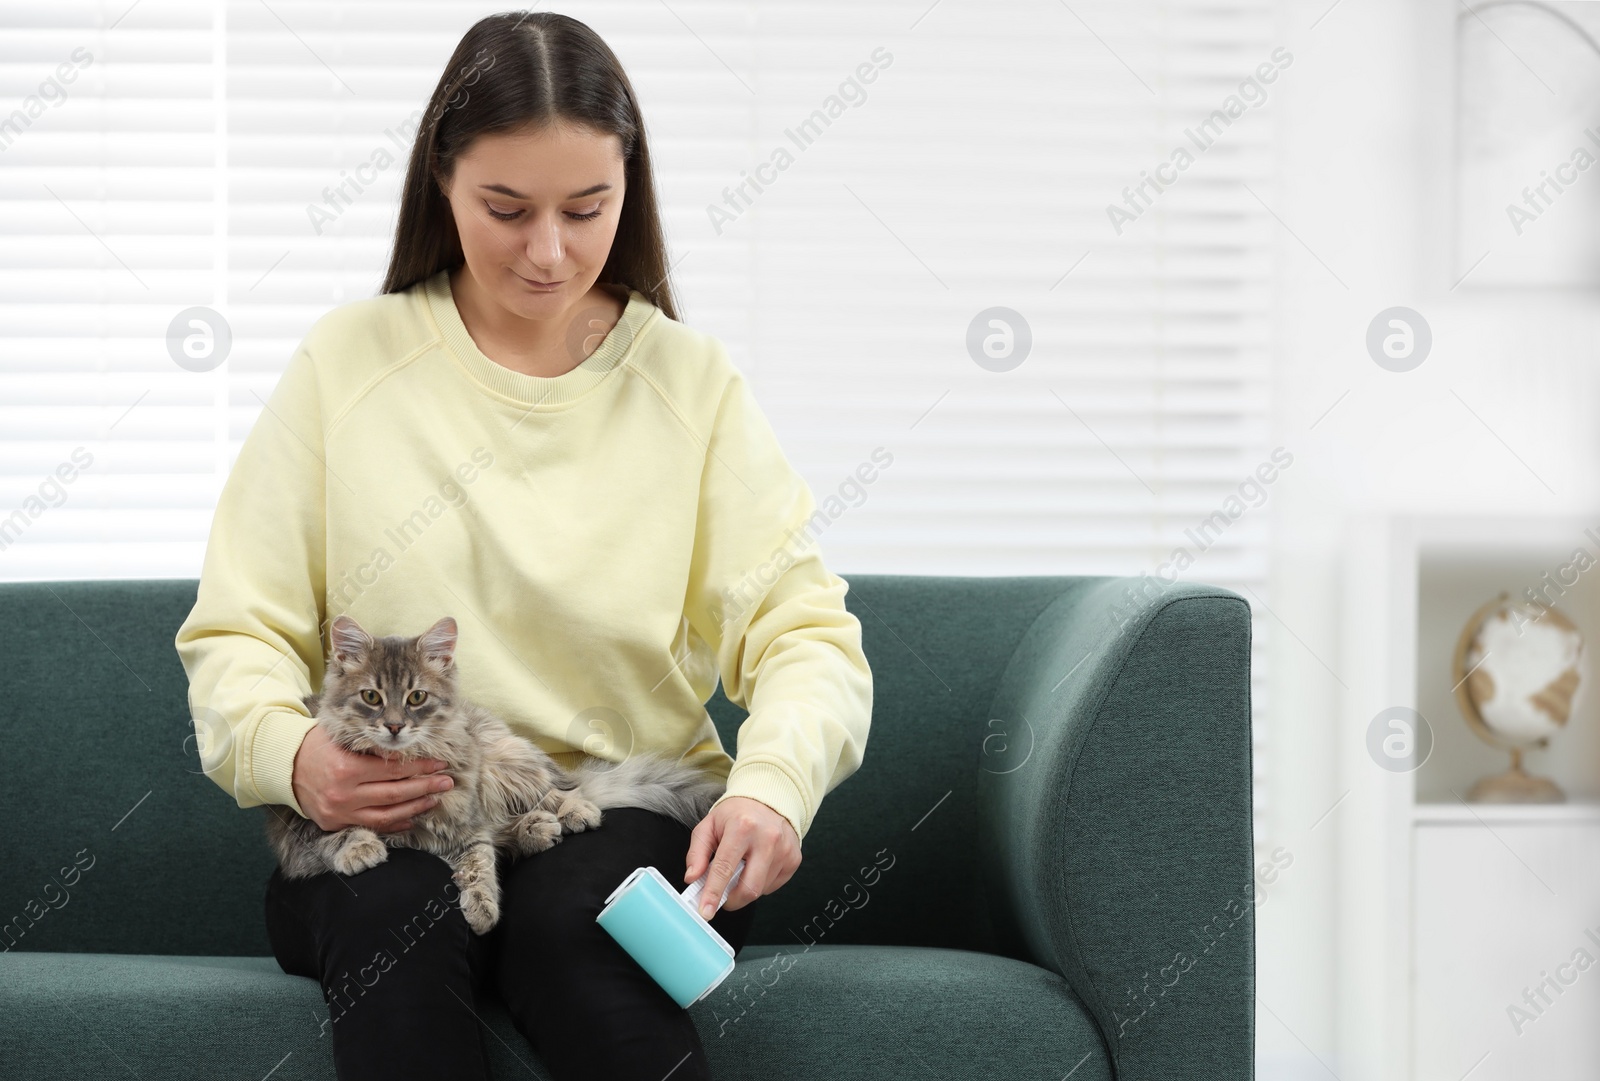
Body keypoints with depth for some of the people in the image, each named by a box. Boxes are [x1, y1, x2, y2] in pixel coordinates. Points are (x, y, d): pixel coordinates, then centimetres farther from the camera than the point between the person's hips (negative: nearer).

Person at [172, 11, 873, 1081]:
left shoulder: (690, 380, 7)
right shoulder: (348, 361, 6)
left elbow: (804, 629, 0)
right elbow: (236, 634, 5)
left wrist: (774, 782, -23)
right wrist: (289, 754, -19)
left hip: (629, 825, 0)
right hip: (385, 835, 0)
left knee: (570, 913, -35)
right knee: (395, 914, -34)